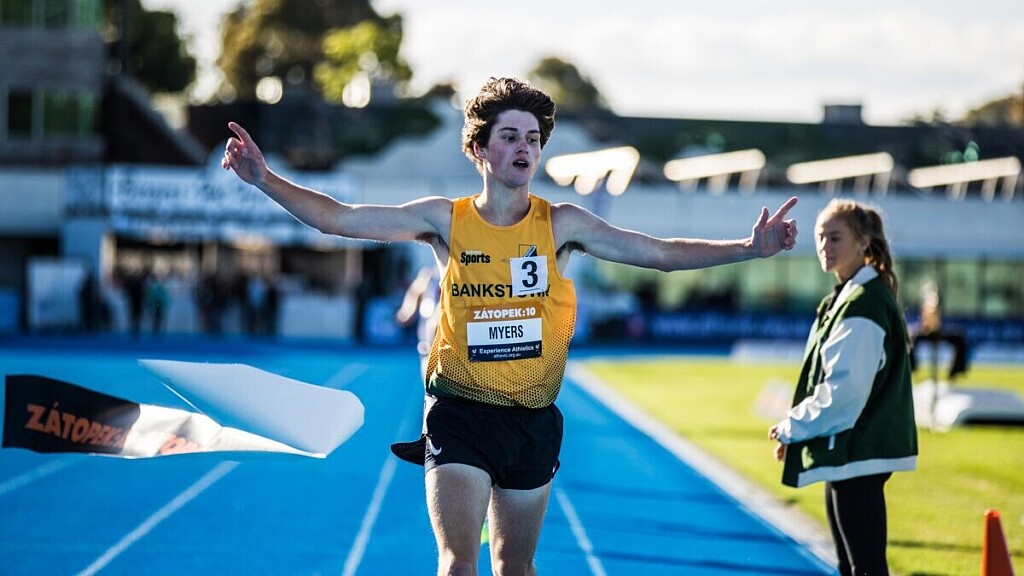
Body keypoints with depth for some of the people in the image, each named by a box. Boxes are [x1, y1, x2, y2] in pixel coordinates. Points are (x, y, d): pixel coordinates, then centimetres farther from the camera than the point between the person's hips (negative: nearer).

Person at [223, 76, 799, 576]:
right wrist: (266, 179, -13)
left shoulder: (560, 223, -1)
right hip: (460, 414, -2)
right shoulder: (445, 219, -3)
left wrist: (749, 248, -9)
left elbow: (662, 253, 0)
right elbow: (338, 217, -3)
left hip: (532, 420, 2)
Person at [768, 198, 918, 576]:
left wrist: (792, 428, -11)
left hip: (859, 452, -10)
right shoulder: (843, 298, 15)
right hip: (844, 450, 10)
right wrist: (796, 430, 10)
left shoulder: (865, 302, -15)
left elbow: (845, 387, -21)